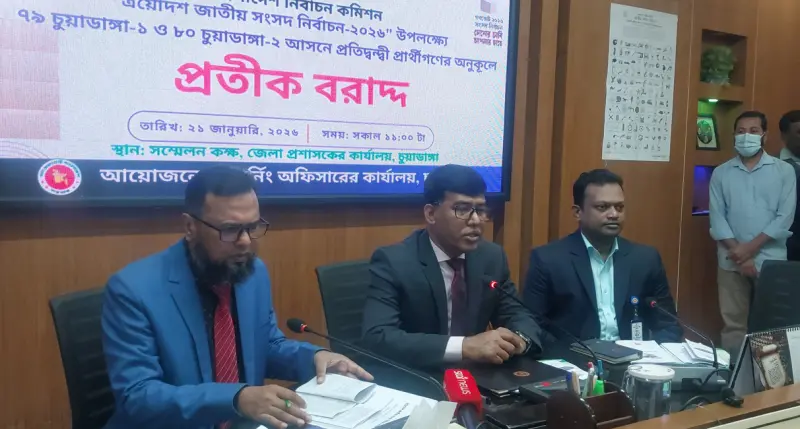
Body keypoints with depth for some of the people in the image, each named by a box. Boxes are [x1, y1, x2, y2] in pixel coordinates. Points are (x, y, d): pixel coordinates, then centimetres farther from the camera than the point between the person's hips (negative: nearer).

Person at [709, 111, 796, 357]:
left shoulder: (784, 171, 3)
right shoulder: (721, 173, 6)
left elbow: (785, 217, -4)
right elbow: (717, 217, 0)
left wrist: (751, 247, -12)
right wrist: (737, 252, -11)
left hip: (770, 260, -1)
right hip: (731, 261, 1)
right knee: (733, 323, 6)